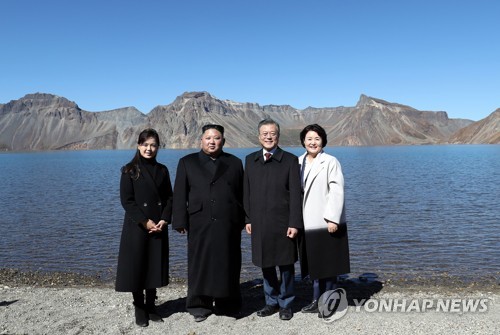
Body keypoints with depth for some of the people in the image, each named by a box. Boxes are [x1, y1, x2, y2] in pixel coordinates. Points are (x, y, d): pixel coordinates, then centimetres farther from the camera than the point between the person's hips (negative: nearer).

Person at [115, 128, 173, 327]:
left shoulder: (162, 170, 7)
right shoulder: (130, 170, -4)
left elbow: (169, 197, 6)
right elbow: (126, 200, -9)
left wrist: (164, 220, -9)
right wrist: (145, 221, -15)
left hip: (159, 227, 4)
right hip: (137, 227, -3)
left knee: (155, 266, 10)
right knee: (137, 267, 3)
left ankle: (151, 306, 24)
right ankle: (139, 309, 19)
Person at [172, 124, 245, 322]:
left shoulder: (234, 163, 12)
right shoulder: (187, 162, 8)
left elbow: (241, 194, 8)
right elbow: (179, 195, 2)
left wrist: (244, 220, 2)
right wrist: (180, 222, -5)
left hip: (228, 224, 1)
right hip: (200, 224, -1)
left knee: (227, 265, 7)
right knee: (200, 265, 6)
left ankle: (227, 305, 21)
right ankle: (200, 306, 20)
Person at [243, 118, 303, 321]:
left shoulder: (290, 160, -3)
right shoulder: (250, 160, 8)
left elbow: (296, 194, -7)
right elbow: (247, 192, 9)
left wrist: (294, 223, -11)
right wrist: (248, 219, 4)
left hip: (283, 223, -3)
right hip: (259, 223, 3)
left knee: (286, 265, 8)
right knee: (265, 265, 13)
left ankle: (286, 304, 25)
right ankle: (272, 302, 30)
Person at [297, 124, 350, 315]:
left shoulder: (330, 162, -8)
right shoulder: (299, 162, 9)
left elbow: (336, 191, -13)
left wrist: (332, 218, -18)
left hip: (327, 222, -5)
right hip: (307, 223, 5)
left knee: (328, 264, 6)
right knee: (313, 264, 15)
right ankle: (317, 300, 29)